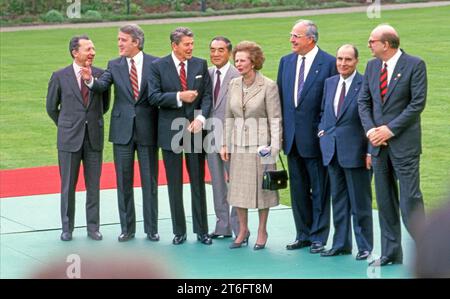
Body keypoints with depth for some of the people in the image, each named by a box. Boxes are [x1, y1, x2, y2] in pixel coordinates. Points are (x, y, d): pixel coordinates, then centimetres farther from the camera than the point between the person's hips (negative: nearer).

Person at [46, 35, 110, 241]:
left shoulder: (101, 75, 1)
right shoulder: (60, 77, -3)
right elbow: (52, 108, 9)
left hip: (94, 138, 1)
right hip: (69, 139, -1)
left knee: (93, 185, 6)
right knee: (68, 185, 5)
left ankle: (93, 227, 14)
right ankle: (67, 228, 14)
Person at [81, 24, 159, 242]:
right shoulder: (115, 65, 4)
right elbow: (102, 85, -11)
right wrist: (90, 80, -33)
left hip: (147, 129, -2)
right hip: (122, 130, 2)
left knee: (149, 180, 5)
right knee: (123, 181, 7)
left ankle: (151, 229, 13)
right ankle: (127, 228, 16)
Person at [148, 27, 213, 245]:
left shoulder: (200, 65, 5)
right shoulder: (159, 66, -1)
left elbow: (207, 95, 1)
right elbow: (154, 96, -8)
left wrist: (201, 118, -14)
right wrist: (179, 97, -18)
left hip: (195, 129, 1)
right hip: (171, 131, -1)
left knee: (198, 182, 4)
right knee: (174, 184, 5)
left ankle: (201, 231, 11)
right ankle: (179, 231, 13)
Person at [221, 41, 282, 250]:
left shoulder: (268, 86, -10)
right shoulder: (233, 85, 6)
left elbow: (275, 119, -9)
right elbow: (229, 117, 12)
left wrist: (274, 147, -15)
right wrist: (225, 144, 9)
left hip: (260, 144, -5)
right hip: (238, 144, 5)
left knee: (261, 187, 3)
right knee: (238, 188, 7)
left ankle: (262, 231, 17)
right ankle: (243, 231, 21)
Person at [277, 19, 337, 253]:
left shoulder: (329, 63, -8)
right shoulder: (286, 62, 9)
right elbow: (280, 98, 12)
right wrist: (279, 131, 7)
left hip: (315, 137, -6)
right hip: (292, 137, 6)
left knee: (319, 190, 3)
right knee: (298, 189, 12)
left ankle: (318, 237, 10)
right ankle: (303, 235, 22)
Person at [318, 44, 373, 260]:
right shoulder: (330, 83, 10)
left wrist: (371, 151, -14)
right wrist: (322, 130, 8)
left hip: (355, 151, -6)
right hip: (332, 151, 6)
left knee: (359, 202, 2)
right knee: (338, 200, 13)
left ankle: (364, 246, 11)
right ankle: (341, 243, 21)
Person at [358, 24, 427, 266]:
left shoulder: (414, 65, -7)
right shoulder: (372, 66, 10)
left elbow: (418, 103, -11)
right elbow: (363, 101, 10)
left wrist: (390, 129, -14)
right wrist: (370, 130, -6)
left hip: (404, 143, -6)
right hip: (378, 143, 6)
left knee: (410, 198, -7)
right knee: (385, 200, 9)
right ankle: (391, 252, 16)